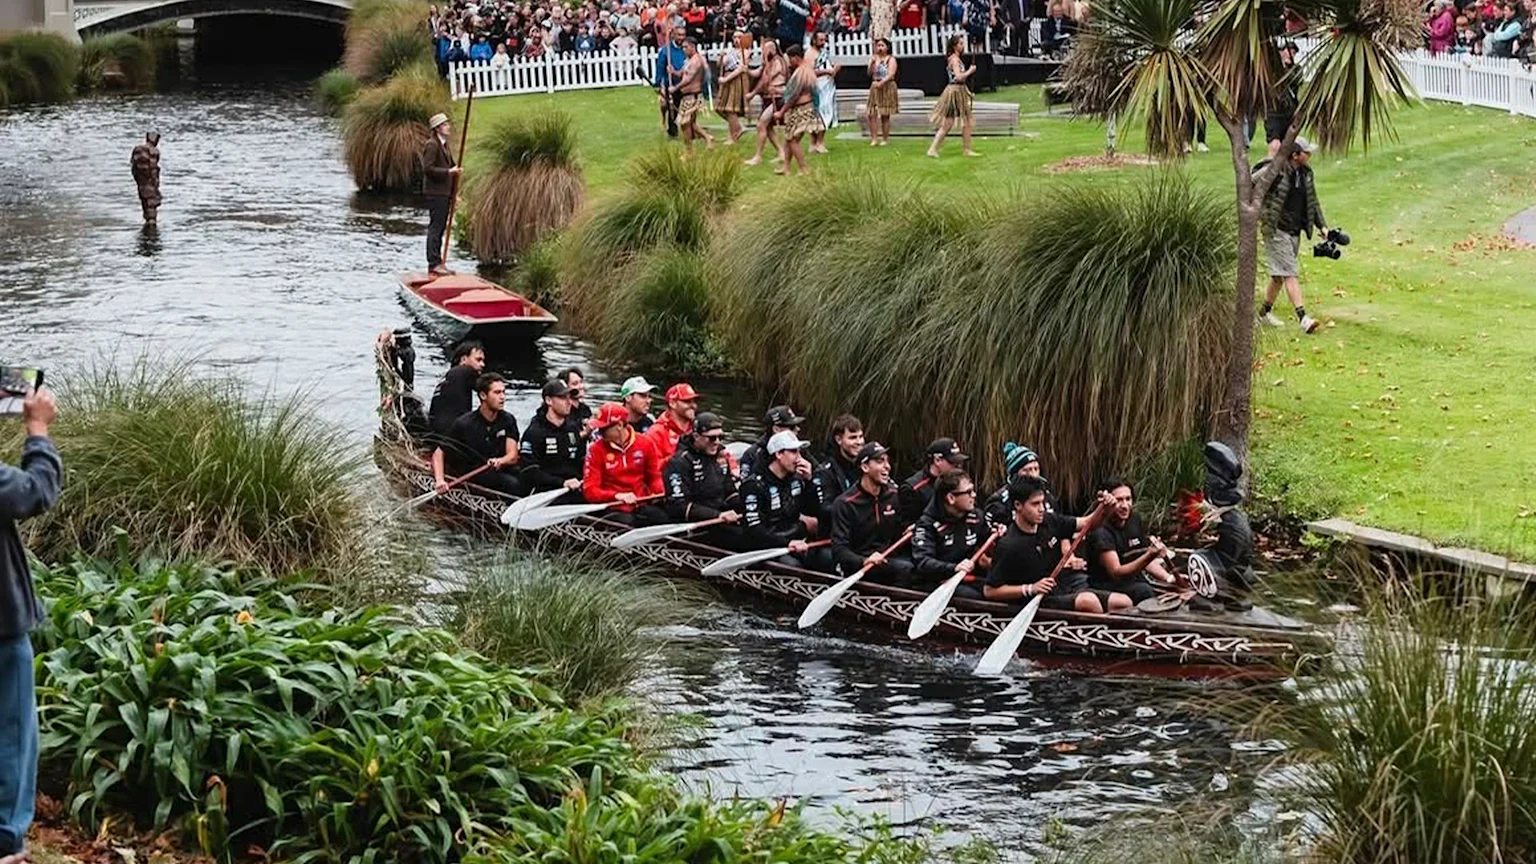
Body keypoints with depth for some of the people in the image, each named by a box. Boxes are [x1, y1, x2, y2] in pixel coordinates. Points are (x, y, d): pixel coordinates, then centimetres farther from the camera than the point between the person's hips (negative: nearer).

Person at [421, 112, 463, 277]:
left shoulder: (444, 144, 17)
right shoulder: (432, 145, -13)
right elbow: (427, 168, -21)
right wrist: (448, 171, -21)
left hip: (444, 193, 10)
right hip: (435, 193, -10)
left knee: (440, 228, 12)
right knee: (435, 228, -8)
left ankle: (437, 263, 16)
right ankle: (434, 264, -8)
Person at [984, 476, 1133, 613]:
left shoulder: (1050, 522, 4)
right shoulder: (1008, 546, -15)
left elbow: (1087, 523, 12)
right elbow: (989, 591, -12)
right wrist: (1030, 589, -19)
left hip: (1068, 589, 7)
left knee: (1124, 602, -10)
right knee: (1089, 600, -33)